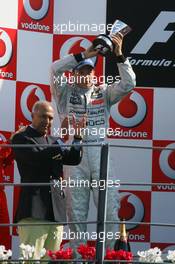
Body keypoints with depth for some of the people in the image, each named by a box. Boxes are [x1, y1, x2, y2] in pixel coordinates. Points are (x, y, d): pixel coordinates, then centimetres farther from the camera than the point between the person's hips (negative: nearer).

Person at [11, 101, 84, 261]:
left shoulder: (55, 141, 23)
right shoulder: (21, 139, 0)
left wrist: (77, 137, -3)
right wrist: (59, 149, -5)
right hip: (34, 212, -7)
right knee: (31, 258, -12)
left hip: (55, 212, 7)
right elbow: (37, 156, -18)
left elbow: (74, 159, 11)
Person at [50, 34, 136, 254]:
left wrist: (119, 56, -9)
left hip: (100, 152, 1)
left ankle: (112, 252, -1)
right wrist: (84, 55, -9)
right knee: (76, 210, 2)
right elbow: (55, 68, -6)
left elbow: (128, 84, 0)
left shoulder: (103, 93, 14)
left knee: (110, 207, -4)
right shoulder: (66, 93, 11)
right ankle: (77, 255, 6)